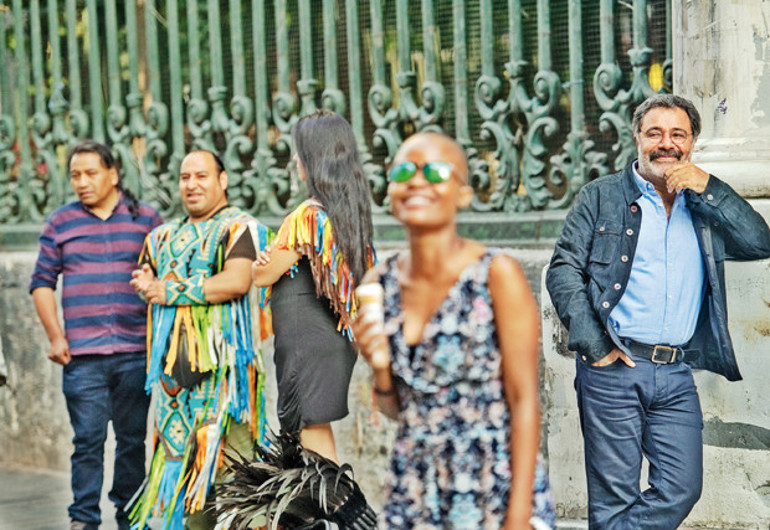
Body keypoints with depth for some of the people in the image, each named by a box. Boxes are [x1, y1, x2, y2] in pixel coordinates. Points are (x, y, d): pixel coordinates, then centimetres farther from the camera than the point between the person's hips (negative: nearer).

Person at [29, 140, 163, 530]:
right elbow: (42, 282, 9)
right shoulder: (60, 223, 9)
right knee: (88, 439, -4)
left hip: (135, 353, 1)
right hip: (82, 354, 0)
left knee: (132, 439, 7)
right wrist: (55, 337, 0)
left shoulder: (146, 219, 8)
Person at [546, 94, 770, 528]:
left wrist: (707, 189, -7)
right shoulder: (602, 197, 8)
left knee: (681, 490, -3)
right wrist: (593, 344, -9)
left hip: (677, 376, 3)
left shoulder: (705, 205, 16)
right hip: (613, 368, -3)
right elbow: (563, 269, 1)